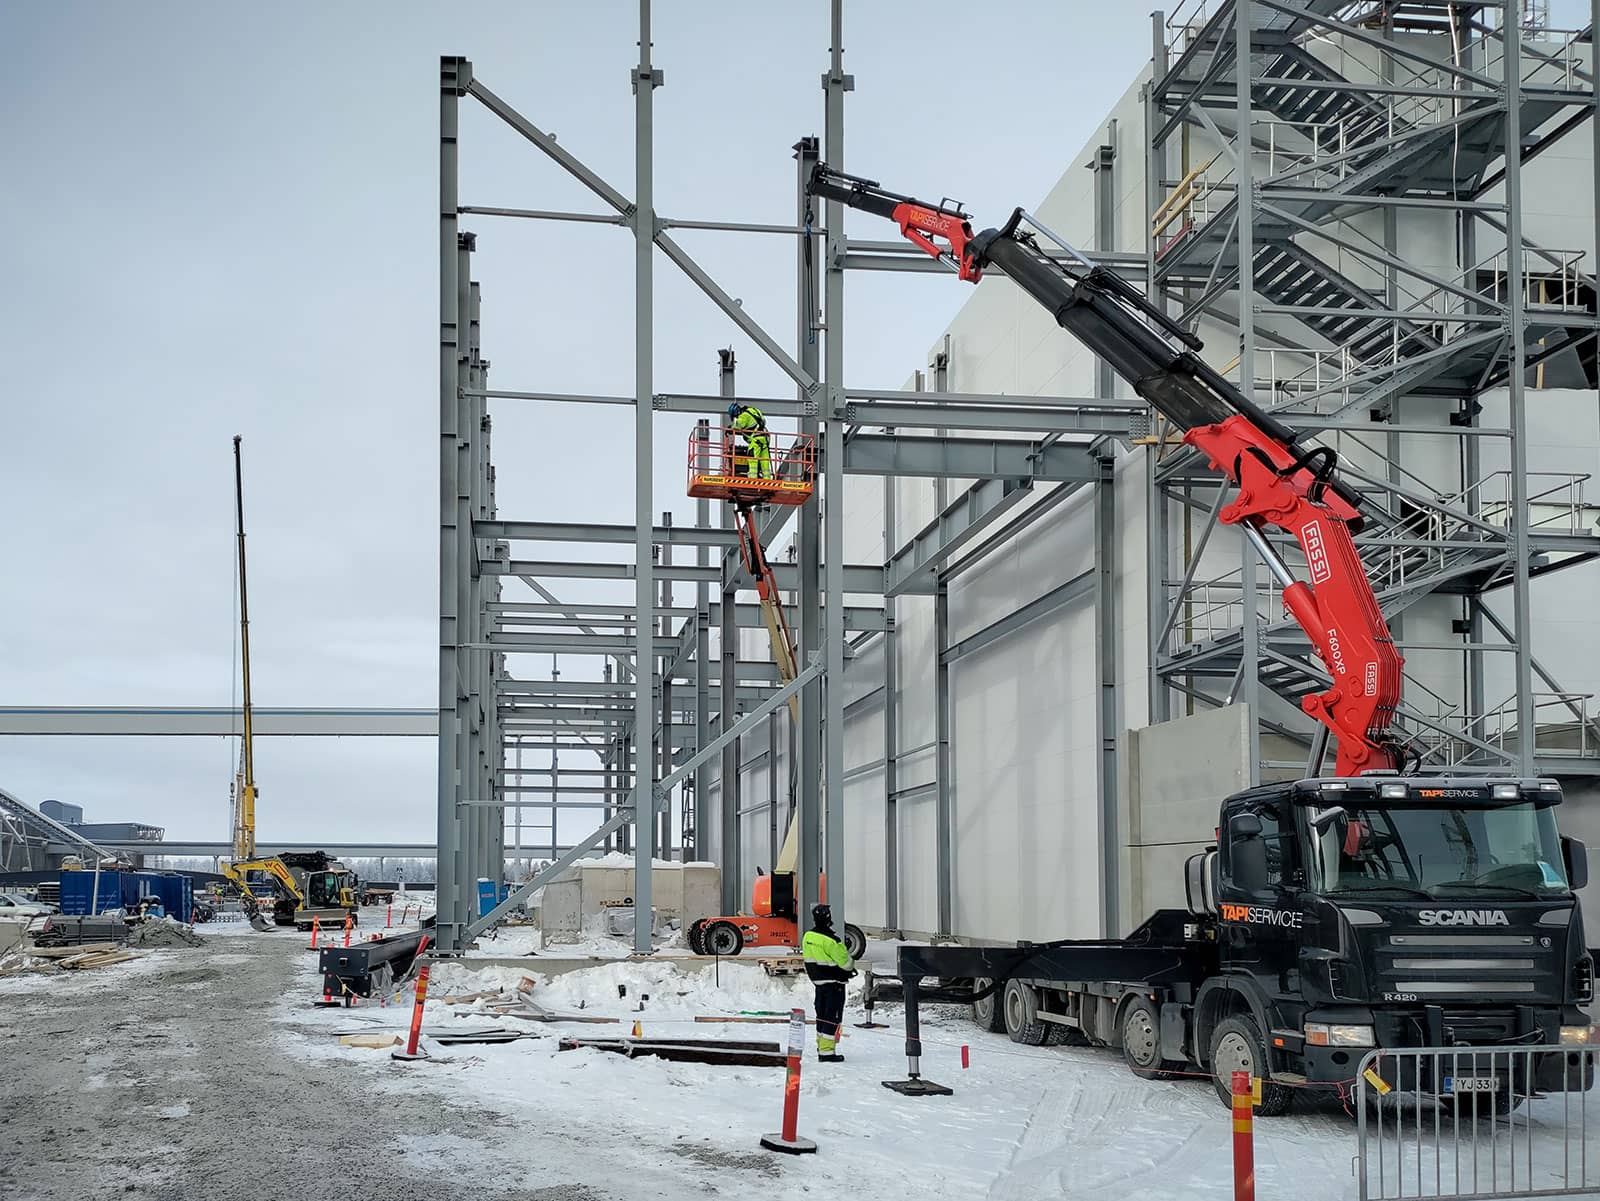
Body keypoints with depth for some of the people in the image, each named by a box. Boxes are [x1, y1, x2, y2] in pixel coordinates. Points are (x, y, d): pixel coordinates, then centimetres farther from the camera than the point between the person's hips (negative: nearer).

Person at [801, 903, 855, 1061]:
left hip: (818, 981, 8)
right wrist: (850, 967, 7)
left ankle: (821, 1047, 25)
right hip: (833, 983, -8)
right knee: (832, 1017, -3)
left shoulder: (807, 937, 1)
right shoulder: (829, 940, -23)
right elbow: (845, 961, -17)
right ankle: (827, 1051, -5)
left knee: (822, 1014, 17)